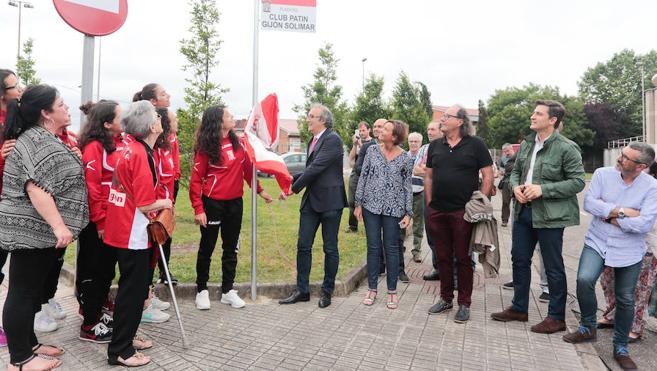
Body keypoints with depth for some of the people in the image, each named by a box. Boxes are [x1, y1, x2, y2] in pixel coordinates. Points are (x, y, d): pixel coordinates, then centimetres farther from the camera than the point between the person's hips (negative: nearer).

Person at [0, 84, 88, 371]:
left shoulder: (47, 139, 15)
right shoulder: (36, 140, -17)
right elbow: (36, 188, -26)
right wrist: (59, 225, -29)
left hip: (42, 231, 10)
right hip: (31, 231, -10)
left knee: (34, 290, 17)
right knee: (23, 292, 0)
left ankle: (28, 344, 30)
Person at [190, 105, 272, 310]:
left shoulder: (237, 142, 5)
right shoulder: (206, 147, -10)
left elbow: (247, 168, 13)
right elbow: (196, 179, -11)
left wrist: (259, 190, 13)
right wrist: (198, 208, -19)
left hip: (235, 203, 5)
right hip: (212, 203, -5)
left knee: (231, 248, 11)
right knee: (207, 247, 8)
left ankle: (228, 290, 24)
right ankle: (202, 290, 24)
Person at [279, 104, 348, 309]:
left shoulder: (332, 139, -13)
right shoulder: (314, 141, 15)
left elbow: (316, 168, -19)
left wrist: (294, 188, -12)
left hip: (329, 201, -8)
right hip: (311, 200, 8)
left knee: (330, 249, 6)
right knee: (303, 246, 9)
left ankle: (327, 291, 20)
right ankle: (302, 290, 21)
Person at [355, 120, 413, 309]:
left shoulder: (406, 158, -3)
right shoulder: (372, 150, 2)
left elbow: (407, 187, 1)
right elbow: (363, 177, 4)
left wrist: (408, 213, -2)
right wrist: (358, 203, 1)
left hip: (394, 209, -1)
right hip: (371, 205, 2)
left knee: (392, 249, 6)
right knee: (373, 247, 8)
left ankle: (392, 291, 19)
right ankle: (372, 289, 20)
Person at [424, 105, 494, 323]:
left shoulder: (475, 145, -2)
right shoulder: (435, 146, 10)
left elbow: (488, 176, -2)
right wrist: (429, 204, 8)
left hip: (463, 212, -4)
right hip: (437, 212, 4)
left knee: (463, 258, 5)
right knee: (443, 257, 12)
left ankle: (464, 304, 18)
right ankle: (446, 299, 27)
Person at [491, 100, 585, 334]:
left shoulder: (566, 148, -10)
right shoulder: (526, 144, 10)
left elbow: (578, 182, -13)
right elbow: (515, 171, 17)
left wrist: (543, 189, -21)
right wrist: (515, 186, -5)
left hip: (550, 215, -7)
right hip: (523, 210, 7)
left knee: (553, 267, 5)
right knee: (519, 259, 14)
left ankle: (556, 317, 21)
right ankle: (519, 308, 30)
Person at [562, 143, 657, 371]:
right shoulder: (602, 174, -6)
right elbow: (589, 203, -13)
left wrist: (612, 218, -13)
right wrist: (620, 211, -19)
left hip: (629, 252, 0)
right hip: (597, 243, 0)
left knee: (625, 300, 9)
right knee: (584, 279, -21)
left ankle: (621, 348, 31)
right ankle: (588, 327, 7)